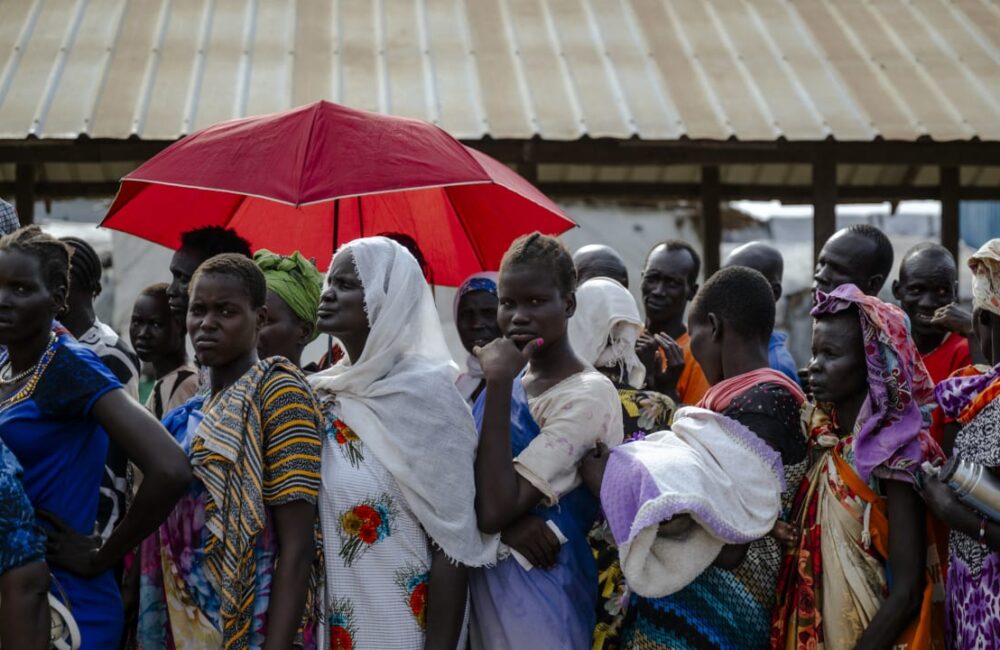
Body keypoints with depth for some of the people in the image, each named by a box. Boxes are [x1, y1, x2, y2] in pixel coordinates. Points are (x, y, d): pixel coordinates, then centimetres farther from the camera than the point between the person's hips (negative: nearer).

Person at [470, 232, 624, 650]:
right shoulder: (509, 378, 6)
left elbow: (494, 509, -24)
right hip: (484, 585, 6)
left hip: (539, 597, -6)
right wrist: (507, 525, -17)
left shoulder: (589, 395, -15)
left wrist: (500, 383, -22)